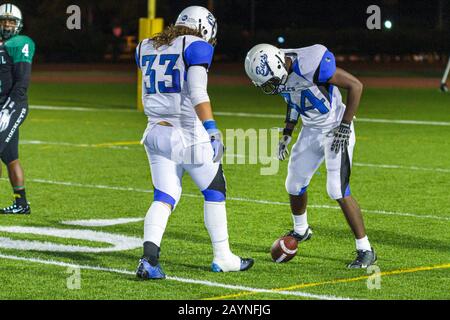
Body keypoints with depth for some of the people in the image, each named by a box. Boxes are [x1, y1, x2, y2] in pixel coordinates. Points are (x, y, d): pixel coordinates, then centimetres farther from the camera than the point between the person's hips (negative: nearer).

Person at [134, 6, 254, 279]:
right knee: (215, 191, 12)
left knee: (164, 198, 6)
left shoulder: (147, 48, 11)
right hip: (188, 132, -6)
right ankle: (222, 258, 18)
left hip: (157, 132, 6)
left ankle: (149, 258, -14)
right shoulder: (196, 47, -9)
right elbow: (197, 93, -22)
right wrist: (212, 130, -26)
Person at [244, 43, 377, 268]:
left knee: (338, 191, -16)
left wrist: (344, 127, -23)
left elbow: (355, 85, -24)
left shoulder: (310, 65, -31)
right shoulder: (280, 71, -7)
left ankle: (365, 251, -8)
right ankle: (301, 231, 44)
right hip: (311, 131, 8)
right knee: (294, 185, 16)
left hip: (336, 130, -8)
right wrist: (287, 134, 10)